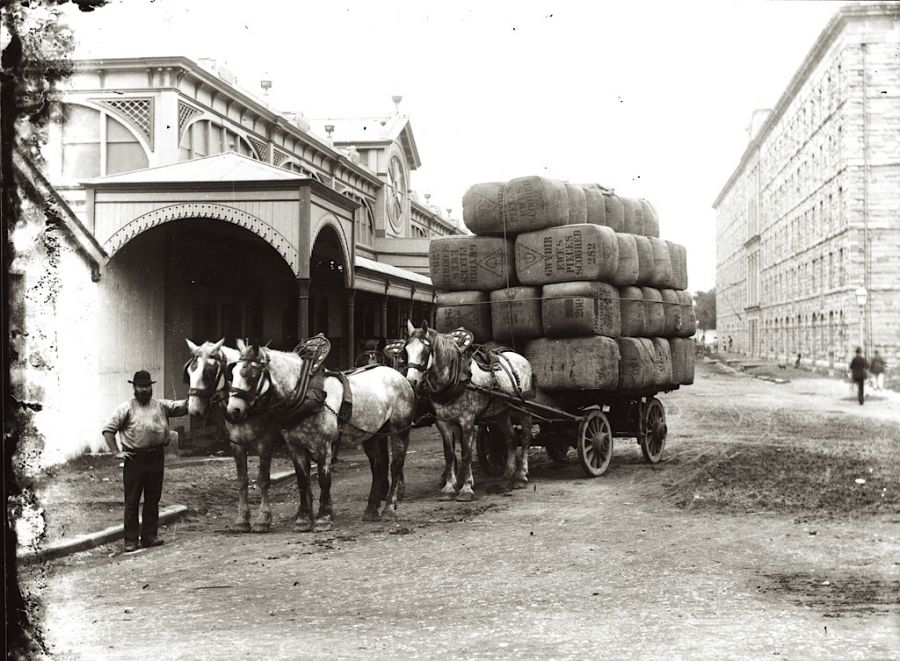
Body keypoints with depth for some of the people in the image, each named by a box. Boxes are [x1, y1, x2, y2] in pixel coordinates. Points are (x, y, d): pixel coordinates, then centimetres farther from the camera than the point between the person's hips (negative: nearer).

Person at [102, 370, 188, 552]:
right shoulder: (126, 408, -1)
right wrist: (116, 452, -8)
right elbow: (108, 429, -2)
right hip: (134, 460, -4)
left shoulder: (161, 406, 10)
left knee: (153, 500, 10)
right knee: (132, 501, 1)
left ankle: (149, 536, 19)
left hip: (156, 458, 4)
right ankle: (130, 540, 7)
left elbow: (182, 406, 4)